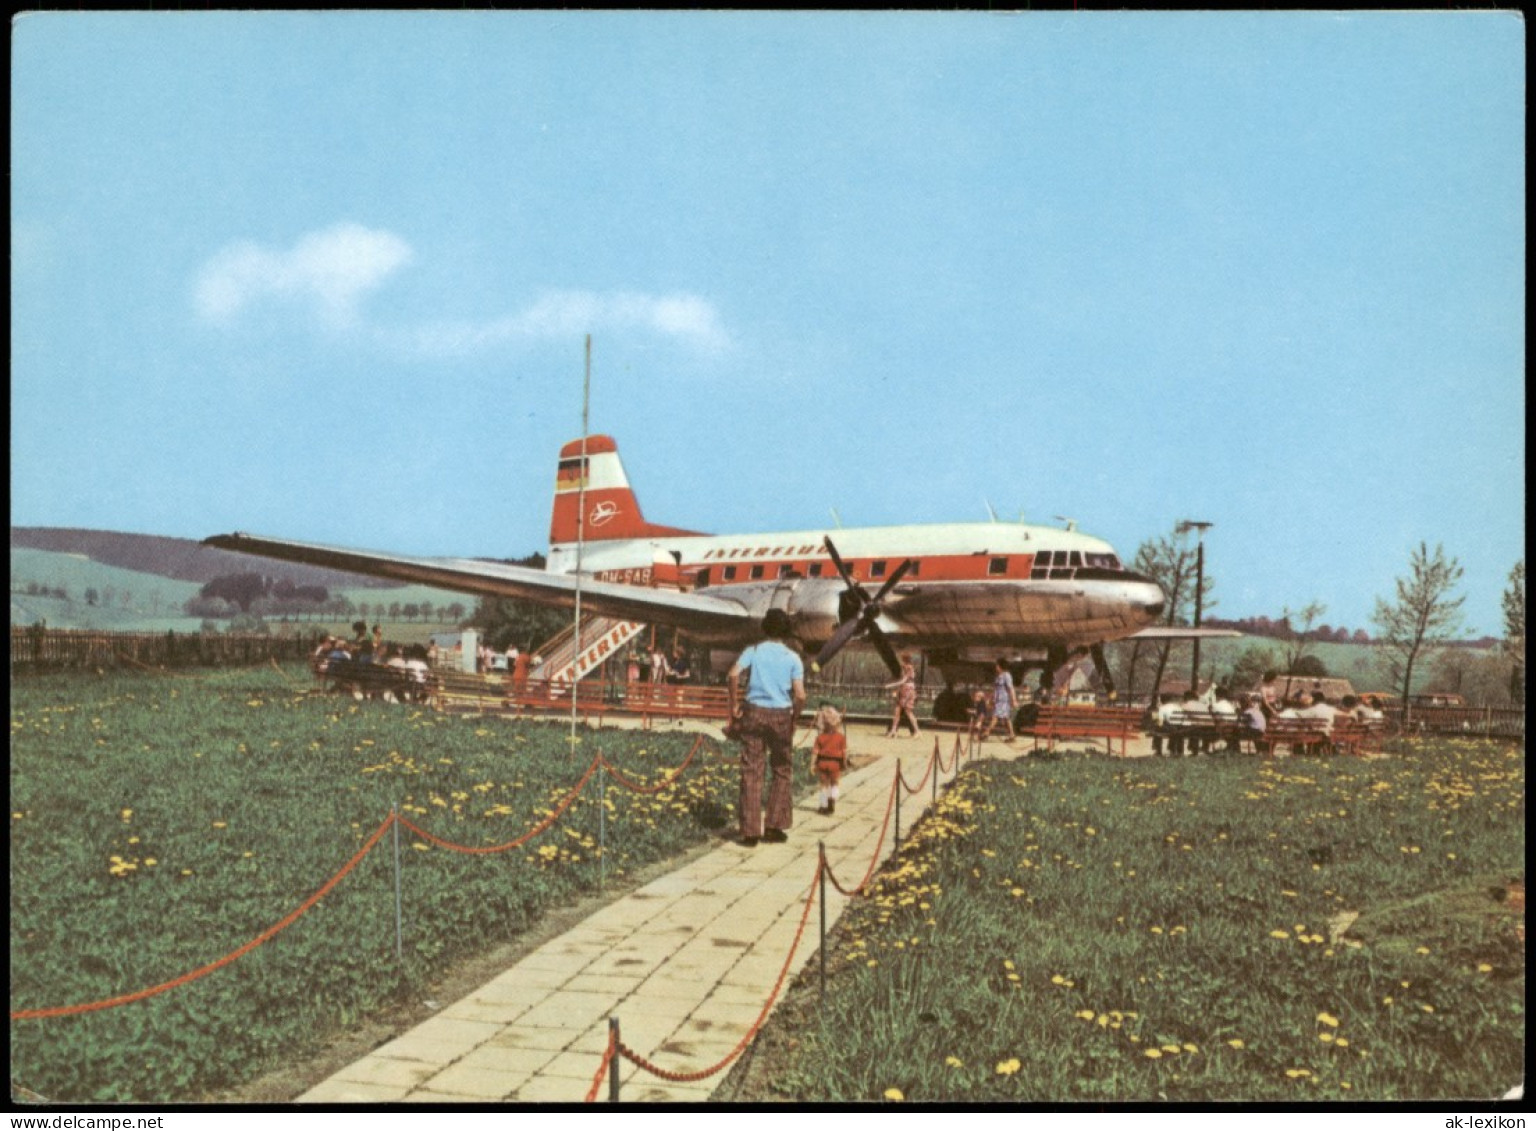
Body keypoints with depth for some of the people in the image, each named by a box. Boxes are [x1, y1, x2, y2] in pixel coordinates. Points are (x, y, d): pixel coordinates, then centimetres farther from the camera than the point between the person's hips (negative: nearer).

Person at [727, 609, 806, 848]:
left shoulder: (754, 651, 1)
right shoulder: (793, 658, 0)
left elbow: (733, 675, -16)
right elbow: (800, 695, -9)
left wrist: (734, 704, -6)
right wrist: (794, 718, 6)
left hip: (754, 712, 0)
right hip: (781, 715, 0)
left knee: (751, 773, 4)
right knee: (781, 771, 15)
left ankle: (750, 832, 3)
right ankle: (774, 827, 16)